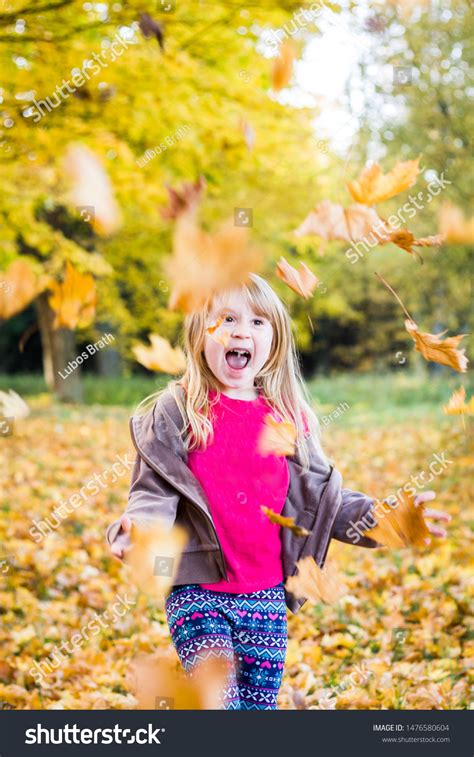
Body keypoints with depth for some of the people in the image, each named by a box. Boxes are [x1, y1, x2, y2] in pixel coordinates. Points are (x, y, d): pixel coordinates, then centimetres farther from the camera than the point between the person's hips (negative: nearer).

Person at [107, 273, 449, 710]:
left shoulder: (289, 420, 7)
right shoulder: (174, 412, -4)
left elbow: (321, 496, 11)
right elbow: (155, 492, -8)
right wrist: (139, 527, -29)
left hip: (267, 594, 4)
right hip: (198, 592, -4)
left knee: (260, 702, 11)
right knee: (219, 700, -13)